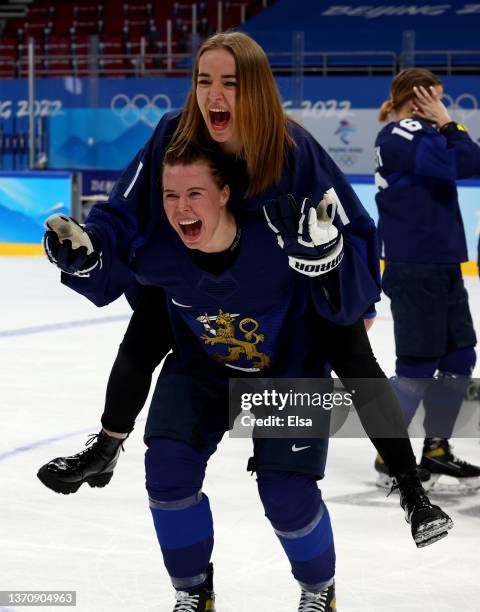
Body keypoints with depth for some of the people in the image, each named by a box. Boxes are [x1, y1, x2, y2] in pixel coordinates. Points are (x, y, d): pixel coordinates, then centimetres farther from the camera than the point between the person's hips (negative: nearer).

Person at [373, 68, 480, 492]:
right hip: (416, 269, -10)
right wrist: (446, 124, -12)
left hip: (441, 266, 10)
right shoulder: (405, 136, -17)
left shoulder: (409, 136, 15)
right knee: (420, 363, -3)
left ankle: (436, 450, 21)